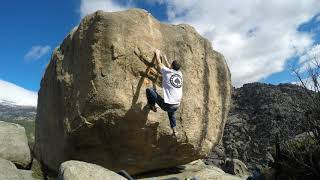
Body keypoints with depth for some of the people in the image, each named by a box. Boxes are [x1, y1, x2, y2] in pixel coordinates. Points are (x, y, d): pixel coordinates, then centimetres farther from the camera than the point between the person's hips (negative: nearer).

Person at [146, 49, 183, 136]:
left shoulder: (167, 72, -9)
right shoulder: (179, 73, 7)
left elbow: (159, 63, 7)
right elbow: (171, 68, 29)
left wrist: (157, 53, 25)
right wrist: (165, 59, 41)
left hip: (167, 105, -6)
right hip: (176, 105, 7)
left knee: (149, 90, 0)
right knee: (171, 113, 41)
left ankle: (152, 106, 15)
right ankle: (174, 131, 40)